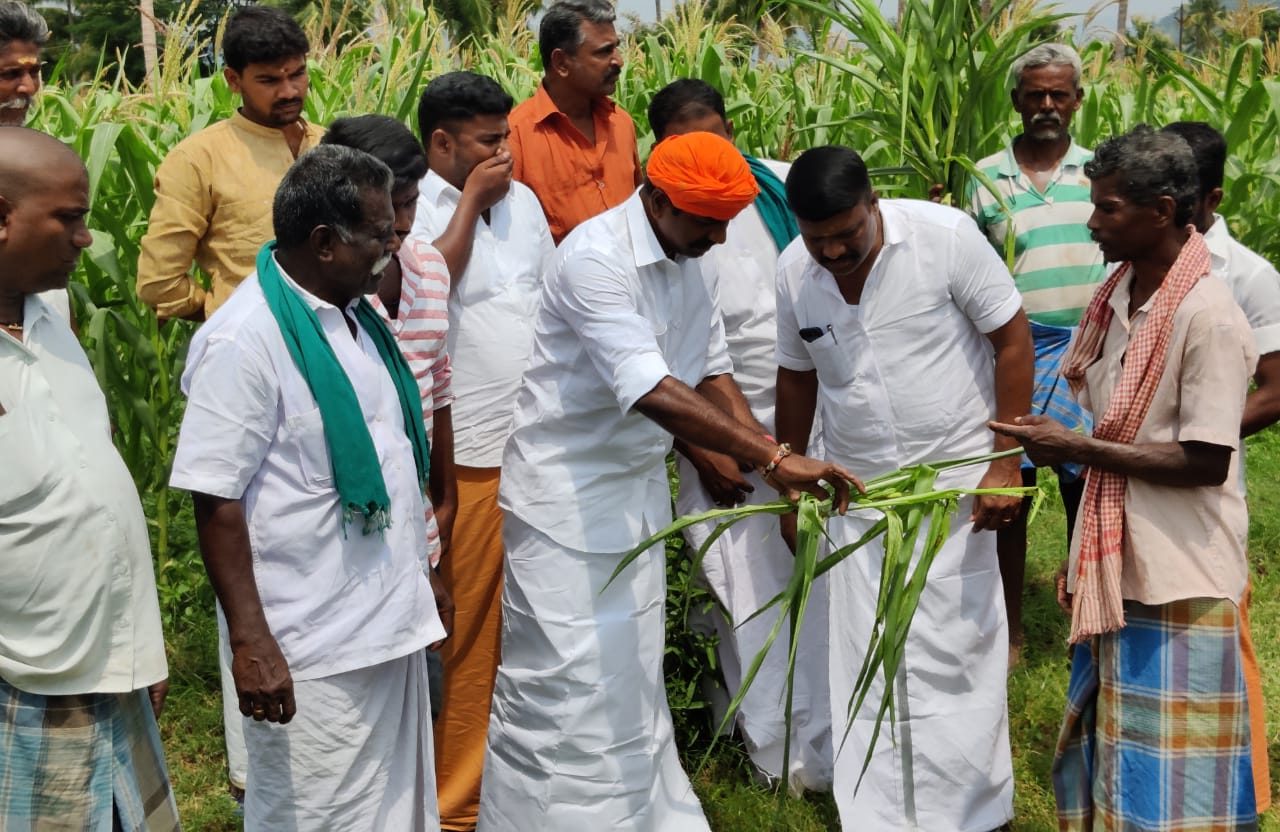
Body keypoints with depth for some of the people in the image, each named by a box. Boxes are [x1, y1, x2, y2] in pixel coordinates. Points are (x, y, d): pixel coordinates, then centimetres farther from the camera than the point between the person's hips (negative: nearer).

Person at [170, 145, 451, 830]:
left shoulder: (355, 316, 9)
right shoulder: (245, 340, -17)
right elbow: (215, 500, -18)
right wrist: (250, 642, -21)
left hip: (393, 625, 8)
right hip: (313, 654, -8)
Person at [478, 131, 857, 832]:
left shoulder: (688, 258, 2)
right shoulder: (596, 257, -25)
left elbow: (711, 371, 5)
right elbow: (651, 393, -35)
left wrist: (775, 462, -9)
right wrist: (774, 456, -38)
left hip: (640, 481, 8)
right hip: (566, 487, -8)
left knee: (630, 665, 16)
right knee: (567, 673, -1)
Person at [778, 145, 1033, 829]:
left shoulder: (945, 236, -15)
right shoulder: (793, 273, -2)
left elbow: (1012, 338, -10)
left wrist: (1004, 465, -12)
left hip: (956, 485, -3)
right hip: (856, 493, 4)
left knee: (954, 653, 1)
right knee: (864, 664, 6)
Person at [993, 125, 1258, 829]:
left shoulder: (1209, 317, -19)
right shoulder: (1116, 297, 6)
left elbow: (1206, 462, -21)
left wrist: (1078, 449, -20)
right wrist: (1046, 437, 1)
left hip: (1178, 576, -8)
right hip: (1115, 563, 8)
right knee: (1105, 742, 19)